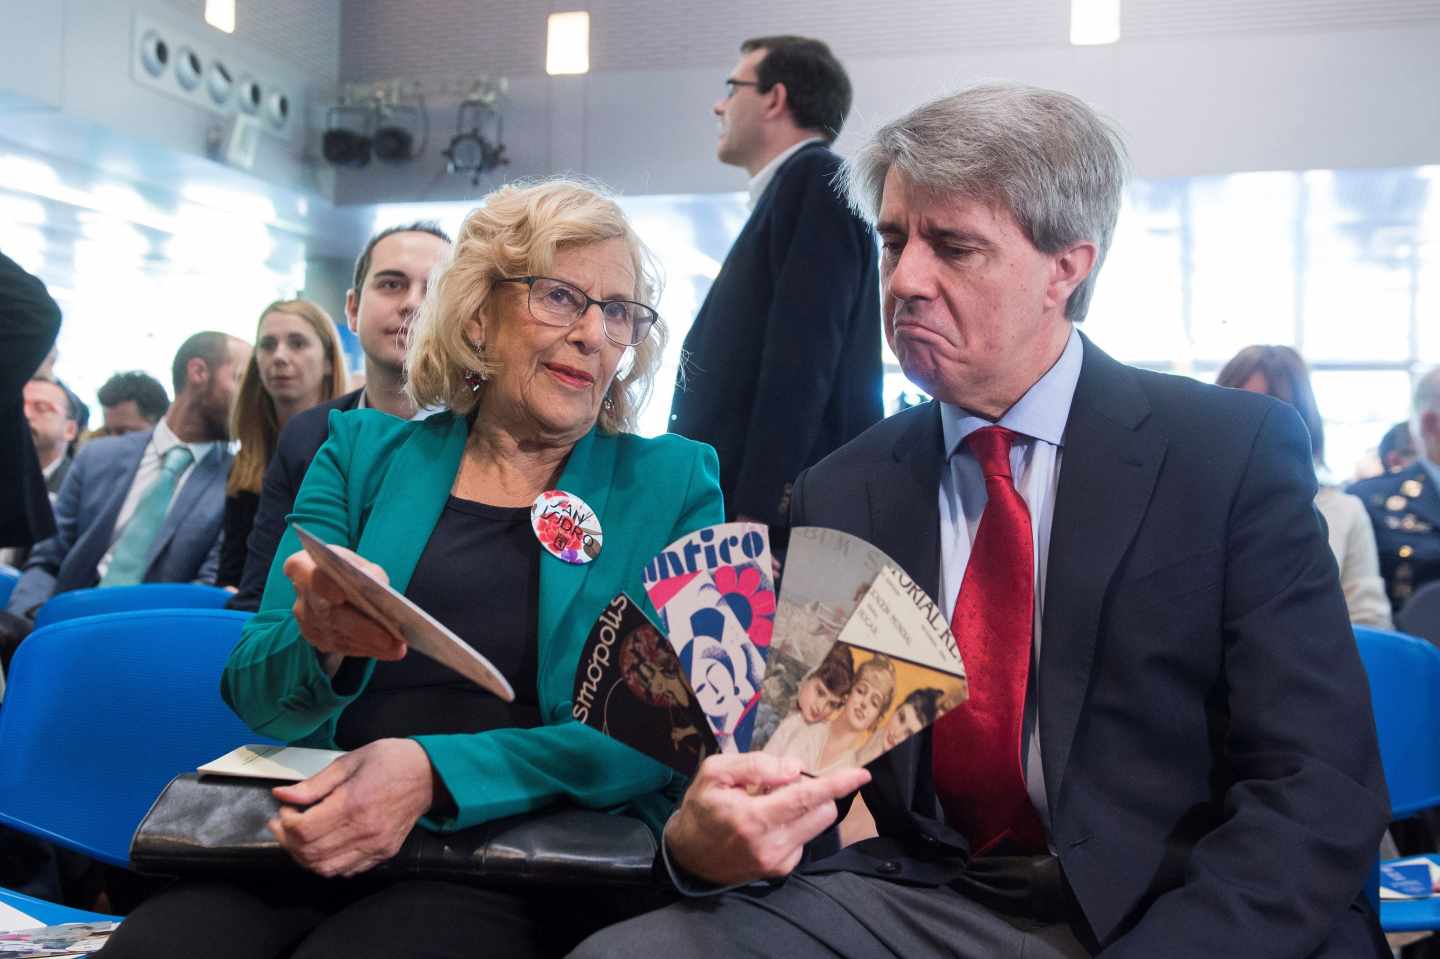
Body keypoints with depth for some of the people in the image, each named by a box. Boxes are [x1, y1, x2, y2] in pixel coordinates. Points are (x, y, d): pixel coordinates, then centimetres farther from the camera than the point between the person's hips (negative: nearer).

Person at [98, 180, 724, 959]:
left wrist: (435, 773, -21)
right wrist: (322, 646, -20)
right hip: (315, 840, 3)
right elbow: (254, 692, 6)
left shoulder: (672, 483, 5)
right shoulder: (365, 453, 11)